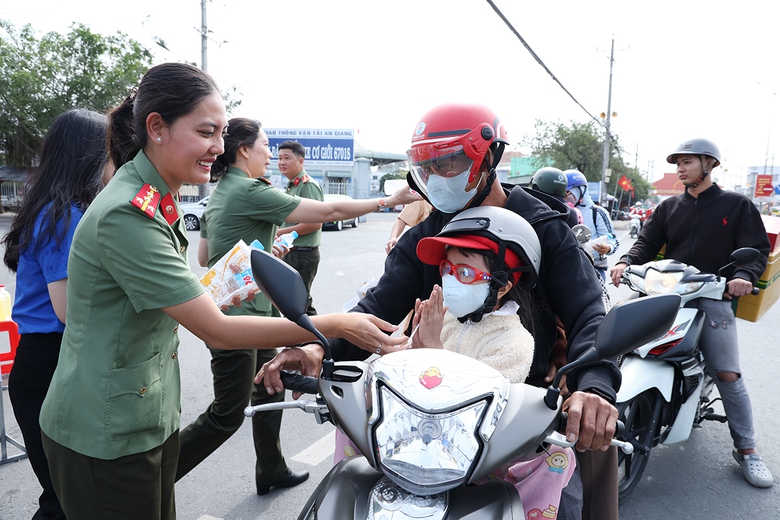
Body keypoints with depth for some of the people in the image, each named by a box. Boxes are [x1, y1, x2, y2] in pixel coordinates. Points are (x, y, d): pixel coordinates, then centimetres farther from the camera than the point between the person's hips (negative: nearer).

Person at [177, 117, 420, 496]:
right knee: (227, 415, 2)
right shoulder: (250, 191, -18)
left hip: (249, 312, 10)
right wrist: (389, 200, -14)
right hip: (237, 318, -10)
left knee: (269, 390, 19)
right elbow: (327, 212, -20)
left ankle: (271, 471, 34)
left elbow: (203, 257, 18)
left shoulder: (219, 193, 12)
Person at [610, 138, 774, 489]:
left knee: (727, 375, -6)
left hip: (713, 297, -3)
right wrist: (626, 262, -15)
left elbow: (758, 248, 0)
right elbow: (647, 242, 6)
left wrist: (744, 276, -21)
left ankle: (746, 450, 9)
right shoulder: (669, 207, 14)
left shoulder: (737, 205, 6)